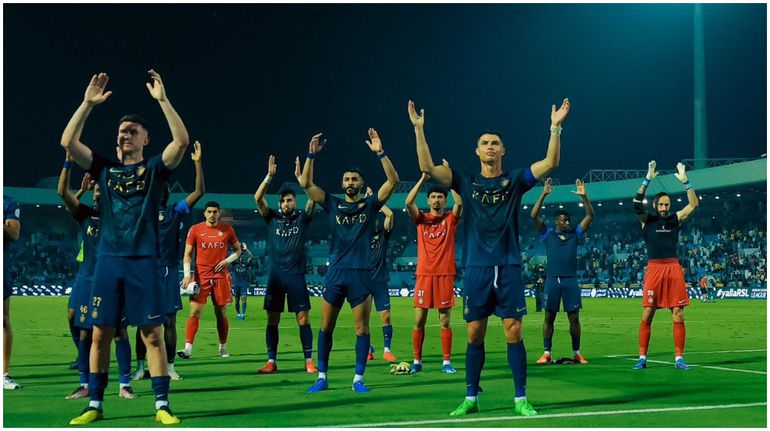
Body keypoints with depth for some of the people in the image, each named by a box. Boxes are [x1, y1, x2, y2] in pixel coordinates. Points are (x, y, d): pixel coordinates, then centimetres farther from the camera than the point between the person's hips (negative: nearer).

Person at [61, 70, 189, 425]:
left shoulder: (154, 168, 5)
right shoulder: (104, 168, 12)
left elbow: (182, 141, -11)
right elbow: (67, 142, 2)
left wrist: (162, 99, -15)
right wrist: (88, 103, -5)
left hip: (143, 261, -2)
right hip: (108, 260, 3)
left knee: (152, 333, -2)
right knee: (100, 332, 4)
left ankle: (162, 405, 3)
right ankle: (94, 405, 13)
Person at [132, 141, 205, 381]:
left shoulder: (176, 212, 8)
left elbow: (199, 192, 1)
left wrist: (198, 163, -6)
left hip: (169, 272, 1)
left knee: (169, 320, 3)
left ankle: (170, 367, 10)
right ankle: (140, 367, 8)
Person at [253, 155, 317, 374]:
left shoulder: (302, 219, 5)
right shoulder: (272, 218, 8)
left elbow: (313, 198, -9)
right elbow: (257, 198, -5)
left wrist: (299, 176, -15)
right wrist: (269, 175, -13)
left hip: (296, 276, -1)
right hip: (275, 275, 2)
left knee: (303, 319, -3)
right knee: (272, 320, 3)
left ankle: (309, 361, 3)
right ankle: (271, 362, 10)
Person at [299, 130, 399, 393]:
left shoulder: (370, 205, 6)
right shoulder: (333, 205, 10)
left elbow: (393, 180, -6)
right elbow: (306, 184, 1)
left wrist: (380, 152, -15)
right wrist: (312, 154, -8)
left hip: (361, 273, -2)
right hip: (335, 273, 2)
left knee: (362, 329, 0)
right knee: (326, 327, 4)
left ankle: (358, 379, 7)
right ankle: (322, 377, 12)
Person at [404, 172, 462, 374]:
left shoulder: (451, 218, 7)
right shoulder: (421, 218, 8)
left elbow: (460, 203, -12)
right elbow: (408, 203, -9)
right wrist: (423, 179, -9)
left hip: (445, 274, -1)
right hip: (424, 274, 1)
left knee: (445, 321, 1)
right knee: (419, 320, 1)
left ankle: (447, 362, 6)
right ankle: (417, 361, 10)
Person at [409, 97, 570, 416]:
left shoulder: (515, 180, 6)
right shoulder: (466, 182, 8)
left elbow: (551, 162, -4)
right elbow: (427, 168, -2)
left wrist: (556, 127, -14)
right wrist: (419, 129, -9)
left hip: (509, 268, -1)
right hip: (476, 269, 1)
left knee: (513, 333, -3)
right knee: (475, 334, 4)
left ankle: (521, 399, 4)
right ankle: (471, 398, 13)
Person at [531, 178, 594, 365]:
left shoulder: (575, 234, 11)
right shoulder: (548, 234, 7)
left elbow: (590, 216, 5)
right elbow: (534, 216, -4)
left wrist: (584, 196, -7)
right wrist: (544, 195, -12)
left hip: (571, 280, 1)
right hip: (552, 280, -1)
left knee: (574, 317, 2)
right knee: (549, 317, 2)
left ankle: (576, 353, 10)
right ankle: (546, 353, 7)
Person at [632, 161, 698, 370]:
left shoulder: (675, 219, 11)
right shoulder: (647, 220, 6)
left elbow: (693, 204, 4)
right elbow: (637, 203, -9)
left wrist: (685, 181, -3)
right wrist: (648, 180, -15)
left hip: (673, 268, 2)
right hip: (654, 268, -2)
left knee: (678, 315, 0)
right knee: (647, 315, -1)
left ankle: (679, 358, 6)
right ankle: (642, 358, 5)